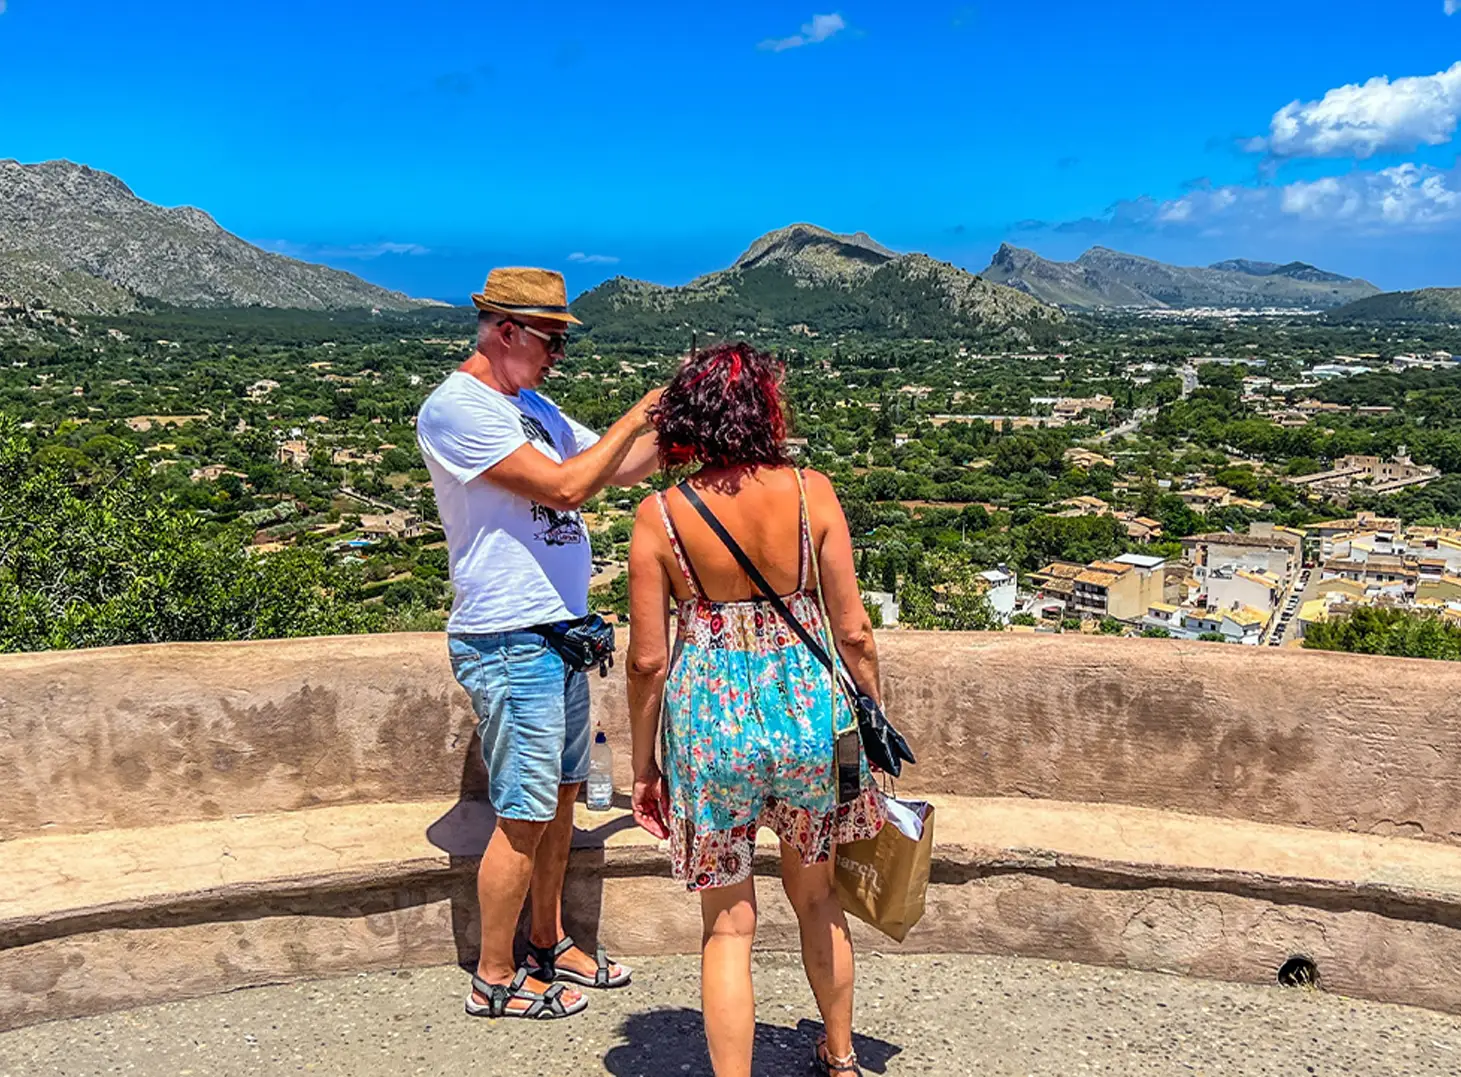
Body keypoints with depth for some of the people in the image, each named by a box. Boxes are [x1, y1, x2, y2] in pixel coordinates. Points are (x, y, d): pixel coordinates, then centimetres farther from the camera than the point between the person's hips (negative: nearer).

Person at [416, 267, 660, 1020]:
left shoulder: (533, 408, 14)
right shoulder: (456, 409, -15)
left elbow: (616, 470, 17)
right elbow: (566, 484, -22)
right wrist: (639, 414, -14)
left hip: (557, 633, 9)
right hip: (508, 643, -9)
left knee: (562, 795, 17)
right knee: (524, 817, -1)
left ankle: (548, 945, 33)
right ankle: (495, 980, 16)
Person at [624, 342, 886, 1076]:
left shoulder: (659, 516, -9)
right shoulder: (810, 493, -7)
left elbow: (648, 660, -6)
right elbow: (853, 631, -5)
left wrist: (644, 765, 6)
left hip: (710, 718, -2)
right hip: (807, 708, 2)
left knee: (727, 925, 13)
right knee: (815, 895, 25)